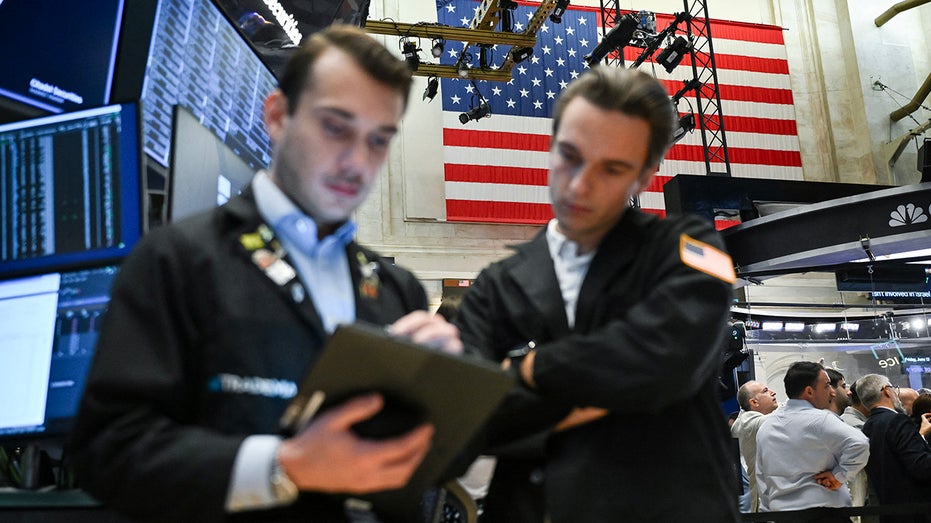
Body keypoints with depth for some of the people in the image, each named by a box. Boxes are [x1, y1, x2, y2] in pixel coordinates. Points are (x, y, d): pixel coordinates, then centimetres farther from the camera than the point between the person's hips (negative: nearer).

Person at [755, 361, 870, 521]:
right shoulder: (820, 420, -12)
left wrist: (768, 508, 19)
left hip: (779, 511, 6)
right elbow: (860, 444, -24)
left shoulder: (765, 425, 9)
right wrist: (839, 476, -12)